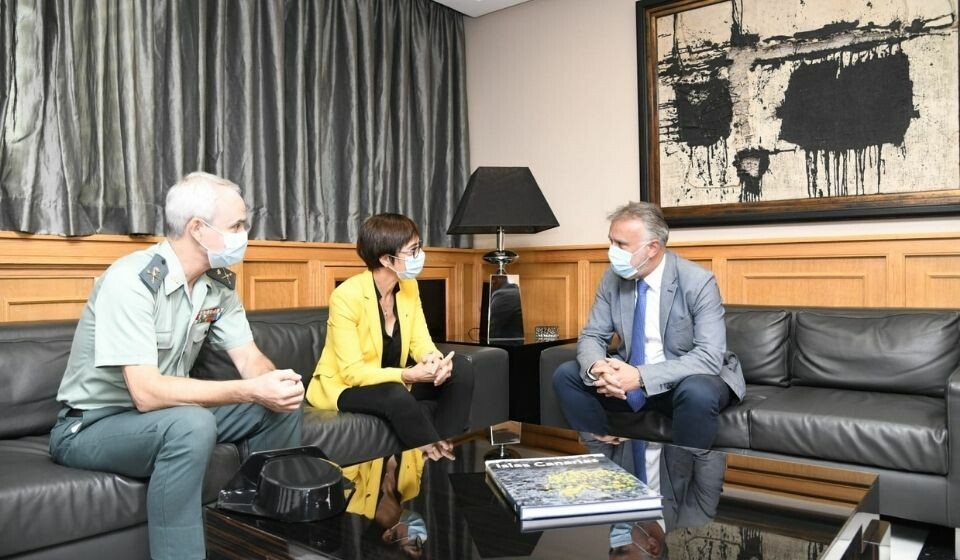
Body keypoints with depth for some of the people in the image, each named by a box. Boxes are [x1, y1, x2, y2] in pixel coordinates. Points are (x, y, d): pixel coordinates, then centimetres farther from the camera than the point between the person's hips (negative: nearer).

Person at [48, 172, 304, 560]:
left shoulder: (219, 282, -3)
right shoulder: (131, 280, -26)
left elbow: (250, 359, -4)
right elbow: (147, 393, -33)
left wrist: (277, 384, -27)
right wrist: (251, 392, -37)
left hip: (168, 416, 7)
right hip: (90, 427, -7)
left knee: (280, 405, -5)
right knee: (192, 424, -36)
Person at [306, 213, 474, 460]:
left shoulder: (409, 286, -4)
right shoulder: (347, 295, -25)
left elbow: (420, 342, -3)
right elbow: (353, 373, -27)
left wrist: (435, 359, -27)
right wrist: (409, 375, -39)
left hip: (392, 382, 7)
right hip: (344, 387, -7)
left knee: (461, 379, -12)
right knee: (398, 396, -37)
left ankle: (442, 455, -12)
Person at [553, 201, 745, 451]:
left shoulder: (698, 281, -19)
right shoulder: (613, 277, -5)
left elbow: (709, 356, -25)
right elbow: (592, 336, -1)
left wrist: (642, 376, -36)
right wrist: (597, 367, -27)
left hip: (689, 379, -4)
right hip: (631, 375, 5)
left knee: (698, 393, -38)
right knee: (566, 375, -10)